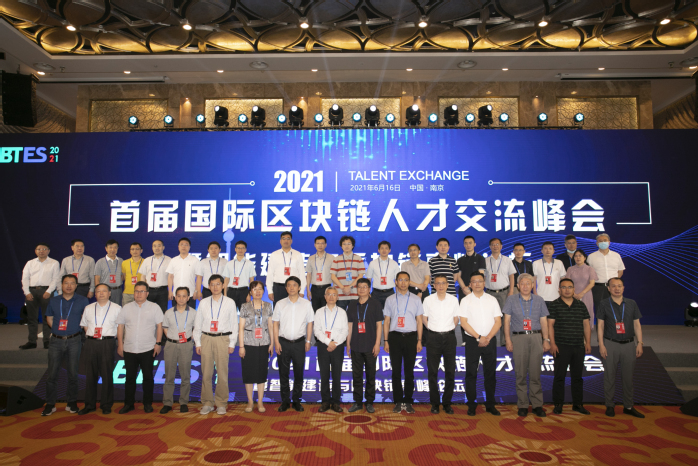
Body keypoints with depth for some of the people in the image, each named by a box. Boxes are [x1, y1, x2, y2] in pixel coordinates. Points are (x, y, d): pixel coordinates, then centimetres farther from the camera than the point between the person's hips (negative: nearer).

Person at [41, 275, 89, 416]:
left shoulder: (82, 301, 2)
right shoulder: (53, 301, 8)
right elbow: (49, 318, 15)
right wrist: (58, 329, 4)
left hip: (74, 341, -2)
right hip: (56, 341, 2)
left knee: (72, 373, 4)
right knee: (52, 373, 1)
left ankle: (72, 402, 16)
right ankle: (50, 404, 13)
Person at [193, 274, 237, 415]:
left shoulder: (230, 302, 5)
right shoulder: (203, 303, 9)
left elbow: (234, 323, 5)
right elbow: (198, 324, 12)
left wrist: (232, 344, 0)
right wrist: (197, 343, 6)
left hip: (223, 339, -1)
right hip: (206, 339, 2)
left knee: (222, 372, 0)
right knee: (206, 373, 4)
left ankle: (221, 404, 13)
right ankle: (207, 403, 17)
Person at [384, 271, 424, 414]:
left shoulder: (415, 300, 7)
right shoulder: (390, 300, 8)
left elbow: (419, 321, 8)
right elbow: (386, 322, 8)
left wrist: (419, 341, 1)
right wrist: (386, 341, 3)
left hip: (411, 337, 0)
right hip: (395, 337, 0)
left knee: (409, 371, 5)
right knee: (396, 371, 5)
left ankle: (408, 402, 15)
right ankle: (398, 402, 15)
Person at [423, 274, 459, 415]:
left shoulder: (453, 300, 1)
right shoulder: (428, 300, -1)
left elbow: (456, 319, 10)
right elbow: (424, 318, 9)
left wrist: (448, 329, 6)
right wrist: (432, 329, 4)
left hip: (449, 336, 1)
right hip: (434, 337, 0)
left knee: (450, 371, 4)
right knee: (432, 372, 3)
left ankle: (447, 403, 17)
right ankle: (435, 403, 14)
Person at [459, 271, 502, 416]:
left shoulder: (492, 300, 8)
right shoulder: (466, 301, 2)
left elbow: (498, 322, 4)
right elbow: (464, 322, -5)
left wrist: (488, 337, -10)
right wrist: (479, 337, -12)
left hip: (490, 340, 2)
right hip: (472, 340, -2)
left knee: (490, 373, 6)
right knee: (471, 373, 1)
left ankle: (490, 404, 17)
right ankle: (471, 404, 10)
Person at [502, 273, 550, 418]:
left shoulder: (539, 300, 12)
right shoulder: (511, 300, 7)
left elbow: (544, 322, 12)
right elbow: (506, 321, 4)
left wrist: (546, 340, 4)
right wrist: (508, 340, -3)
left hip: (535, 337, 1)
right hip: (518, 338, -1)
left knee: (535, 373, 2)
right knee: (521, 373, 2)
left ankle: (537, 405, 12)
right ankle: (522, 405, 10)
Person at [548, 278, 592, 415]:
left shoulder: (581, 305, 10)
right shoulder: (555, 305, -2)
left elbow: (586, 324, 13)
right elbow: (550, 325, -4)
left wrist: (588, 342, 6)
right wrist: (552, 343, -10)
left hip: (579, 347, 4)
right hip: (561, 347, -4)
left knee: (577, 377, 11)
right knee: (559, 376, 1)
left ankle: (577, 404, 22)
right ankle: (558, 404, 9)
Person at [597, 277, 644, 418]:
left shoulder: (632, 304, 7)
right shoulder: (604, 304, 1)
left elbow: (637, 324, 9)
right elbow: (600, 325, 0)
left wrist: (640, 343, 2)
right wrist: (601, 345, -6)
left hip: (629, 344, 2)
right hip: (610, 344, -2)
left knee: (628, 377, 8)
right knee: (609, 376, 4)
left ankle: (628, 406, 21)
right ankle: (610, 406, 15)